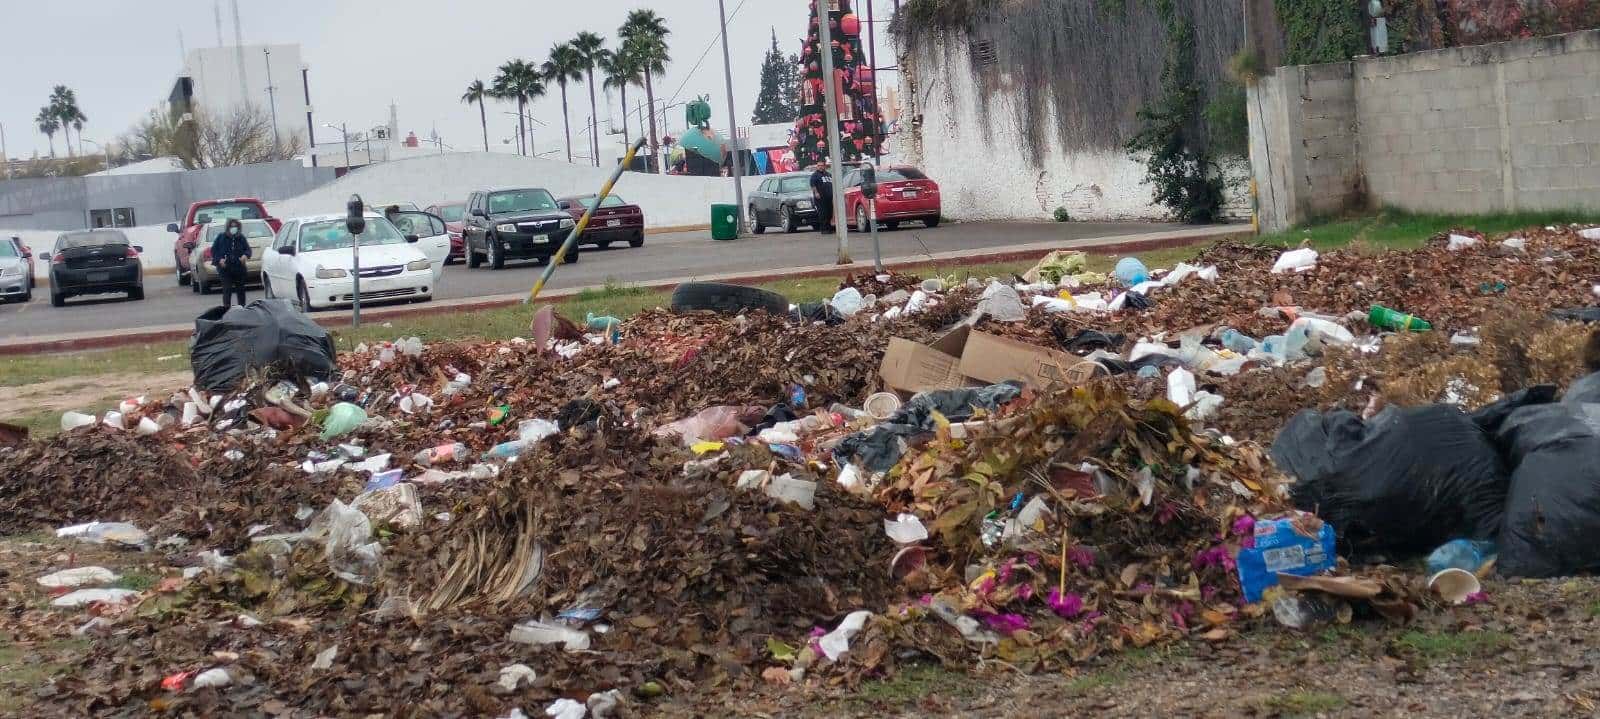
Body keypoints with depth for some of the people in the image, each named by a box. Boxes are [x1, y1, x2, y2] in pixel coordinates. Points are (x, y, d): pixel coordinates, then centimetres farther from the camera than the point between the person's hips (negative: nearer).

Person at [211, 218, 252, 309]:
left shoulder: (241, 238, 4)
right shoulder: (221, 238, 0)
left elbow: (248, 249, 9)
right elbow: (213, 250, 4)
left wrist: (245, 255, -14)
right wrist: (219, 259, -11)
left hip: (239, 268, 3)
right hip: (225, 268, -3)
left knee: (240, 289, 13)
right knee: (227, 289, -10)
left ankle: (242, 307, 25)